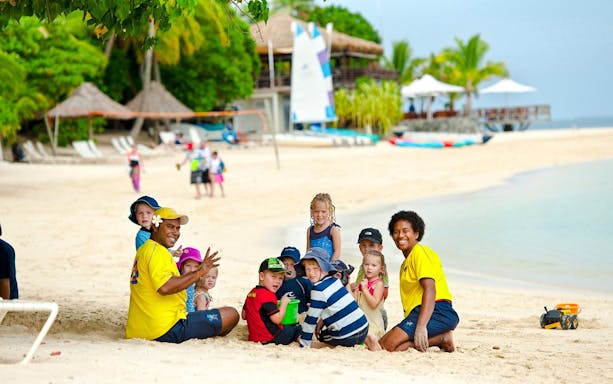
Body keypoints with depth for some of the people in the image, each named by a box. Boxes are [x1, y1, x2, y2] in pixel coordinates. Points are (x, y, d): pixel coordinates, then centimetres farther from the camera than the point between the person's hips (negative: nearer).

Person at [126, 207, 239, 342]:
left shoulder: (143, 250, 19)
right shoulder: (158, 251, -14)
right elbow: (164, 287, -29)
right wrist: (199, 273, -25)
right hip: (166, 330, -10)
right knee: (232, 315, -5)